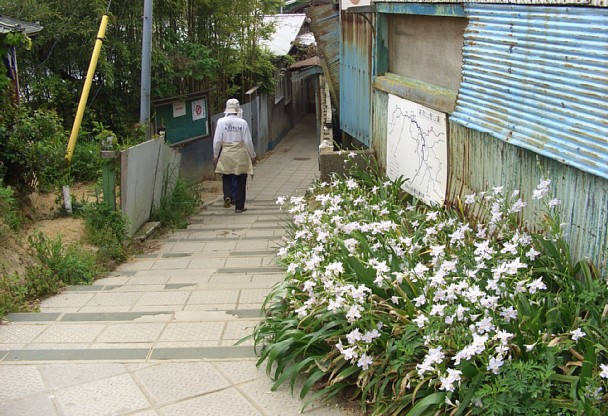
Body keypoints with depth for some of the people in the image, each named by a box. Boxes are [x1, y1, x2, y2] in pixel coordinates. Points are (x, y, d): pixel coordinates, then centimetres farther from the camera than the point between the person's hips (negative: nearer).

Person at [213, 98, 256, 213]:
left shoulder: (221, 122, -7)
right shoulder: (242, 123, -8)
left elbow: (217, 140, -5)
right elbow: (248, 141, -4)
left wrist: (215, 155, 7)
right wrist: (252, 155, 9)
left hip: (226, 154, 1)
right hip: (240, 154, -1)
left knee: (226, 178, 18)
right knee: (241, 181, 8)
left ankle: (227, 196, -7)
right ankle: (239, 206, 12)